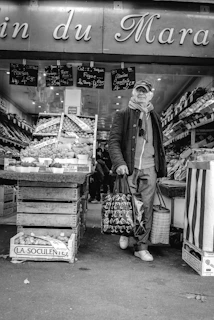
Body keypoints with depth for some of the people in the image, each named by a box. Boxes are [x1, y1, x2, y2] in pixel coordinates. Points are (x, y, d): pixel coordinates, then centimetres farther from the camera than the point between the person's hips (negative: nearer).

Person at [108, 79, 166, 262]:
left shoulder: (154, 117, 18)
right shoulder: (123, 115, 5)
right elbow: (114, 141, -3)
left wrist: (161, 167, 14)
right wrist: (119, 163, -17)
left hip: (149, 168, 3)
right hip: (128, 167, -3)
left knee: (147, 207, 0)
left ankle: (142, 247, 9)